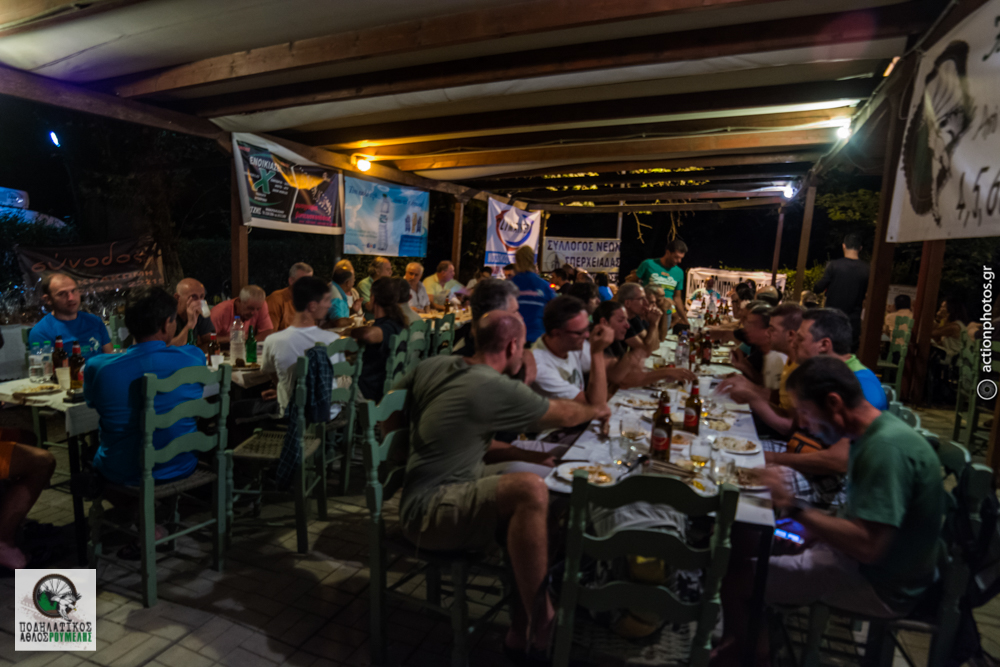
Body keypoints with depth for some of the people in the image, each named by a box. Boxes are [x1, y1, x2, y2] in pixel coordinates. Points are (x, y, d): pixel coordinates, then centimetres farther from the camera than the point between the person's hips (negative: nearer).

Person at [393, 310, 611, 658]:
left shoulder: (433, 365, 3)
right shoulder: (497, 389, -17)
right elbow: (561, 414, -2)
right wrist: (595, 411, 21)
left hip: (419, 498, 9)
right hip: (426, 512, -9)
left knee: (528, 513, 2)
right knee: (530, 491, -26)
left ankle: (519, 629, 3)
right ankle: (542, 627, -11)